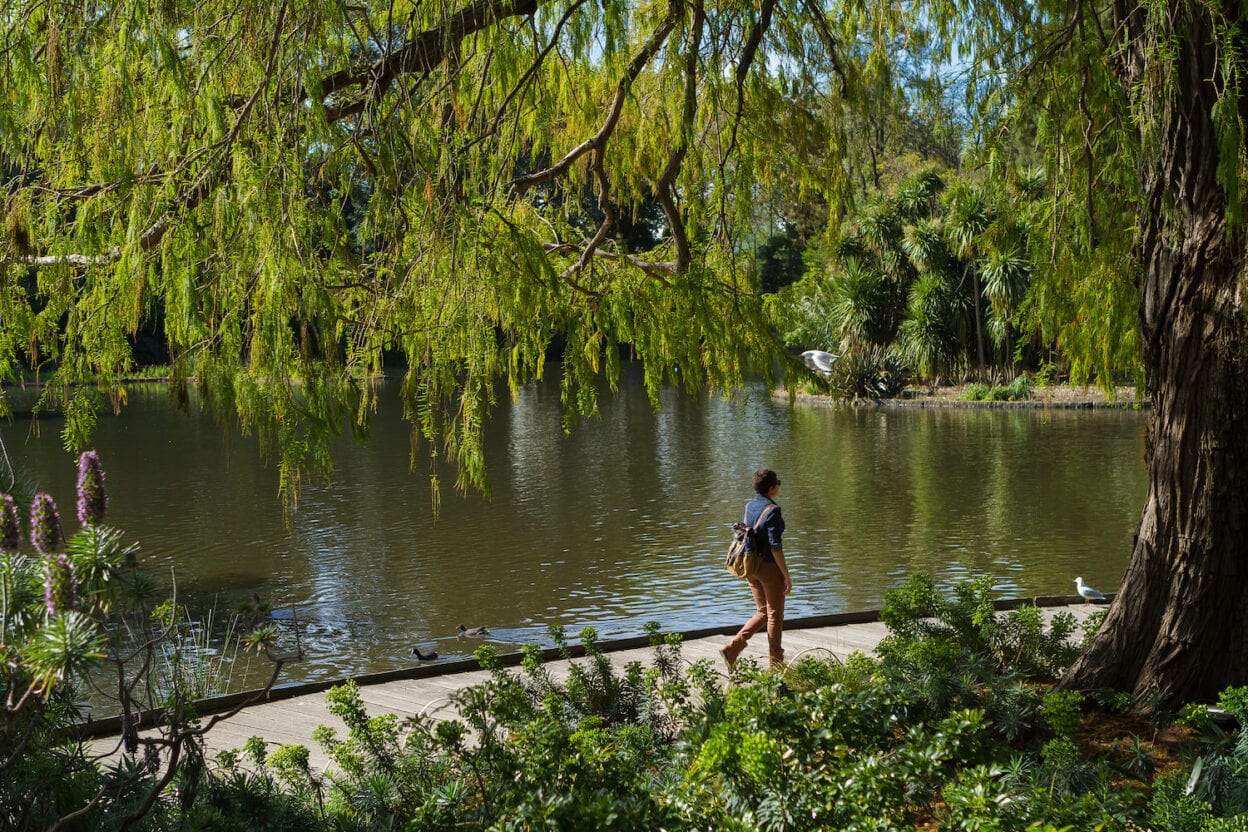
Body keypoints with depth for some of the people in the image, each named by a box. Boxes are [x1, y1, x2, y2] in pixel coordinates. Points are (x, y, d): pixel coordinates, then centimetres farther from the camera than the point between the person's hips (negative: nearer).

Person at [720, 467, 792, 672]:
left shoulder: (749, 506, 5)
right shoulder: (772, 511, -18)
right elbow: (775, 546, -21)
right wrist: (787, 575, -15)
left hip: (752, 567, 7)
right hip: (770, 567, -7)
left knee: (763, 613, 18)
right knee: (775, 615, 7)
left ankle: (732, 648, 4)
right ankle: (776, 664, 16)